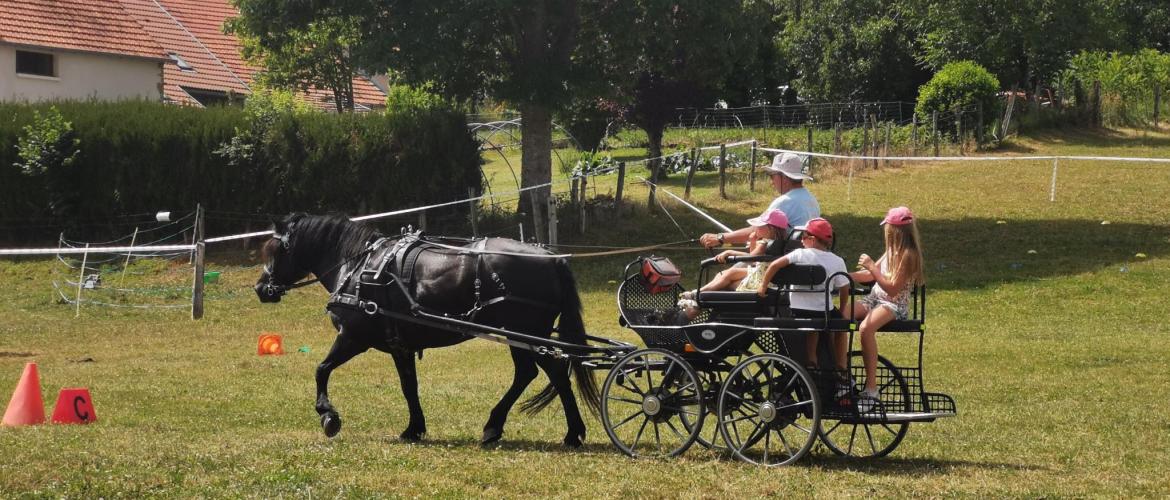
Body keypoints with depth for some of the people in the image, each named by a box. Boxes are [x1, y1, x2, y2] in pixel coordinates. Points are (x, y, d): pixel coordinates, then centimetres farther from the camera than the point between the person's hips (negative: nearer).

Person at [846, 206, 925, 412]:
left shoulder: (907, 255, -13)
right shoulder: (892, 251, 14)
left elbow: (893, 288, -19)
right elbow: (871, 276, 22)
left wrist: (872, 268, -20)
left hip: (894, 305, -9)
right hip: (875, 299, 9)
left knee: (866, 327, -37)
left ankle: (871, 389, -34)